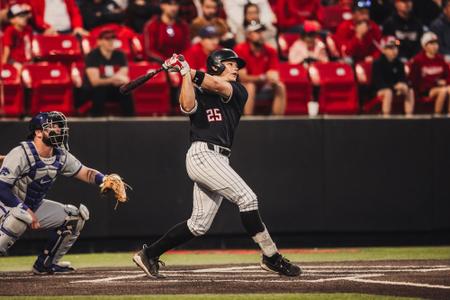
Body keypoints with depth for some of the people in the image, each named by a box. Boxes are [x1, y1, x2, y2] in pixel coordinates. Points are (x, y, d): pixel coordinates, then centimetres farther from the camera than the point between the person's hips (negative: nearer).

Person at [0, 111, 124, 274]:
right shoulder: (21, 154, -25)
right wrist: (26, 211, -32)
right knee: (21, 216, -41)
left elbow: (84, 172, 1)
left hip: (35, 206, 8)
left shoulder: (61, 156, -3)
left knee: (77, 215, 3)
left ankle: (45, 264, 10)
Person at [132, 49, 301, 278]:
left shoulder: (238, 91, 16)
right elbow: (187, 106, -16)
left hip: (219, 160, 6)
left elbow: (218, 86, -4)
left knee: (199, 225, 5)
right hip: (202, 154, -6)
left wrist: (186, 68, -5)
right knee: (246, 197, -17)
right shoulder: (198, 93, 7)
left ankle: (148, 254, 14)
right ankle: (271, 257, -16)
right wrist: (185, 74, -12)